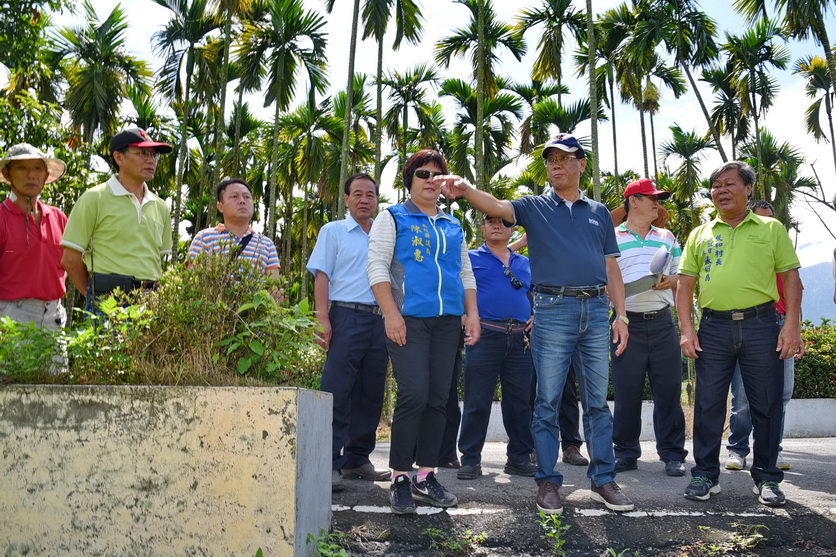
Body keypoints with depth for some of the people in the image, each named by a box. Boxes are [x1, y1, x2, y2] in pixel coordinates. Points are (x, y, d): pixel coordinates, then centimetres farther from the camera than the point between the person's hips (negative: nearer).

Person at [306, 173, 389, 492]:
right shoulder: (333, 232, 8)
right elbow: (322, 275, 0)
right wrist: (322, 317, -12)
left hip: (380, 321, 5)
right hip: (346, 317, -5)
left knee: (370, 395, 8)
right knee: (337, 394, -9)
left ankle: (357, 459, 17)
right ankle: (330, 463, -8)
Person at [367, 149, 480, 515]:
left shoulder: (453, 226, 22)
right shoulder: (393, 218, 7)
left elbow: (465, 272, 24)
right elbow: (377, 266, -2)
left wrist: (472, 313, 11)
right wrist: (391, 313, -13)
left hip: (447, 321, 5)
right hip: (409, 319, -5)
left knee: (438, 399, 3)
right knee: (414, 395, -14)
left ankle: (426, 476, 11)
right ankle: (400, 478, -4)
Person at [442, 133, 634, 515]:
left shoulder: (599, 213, 16)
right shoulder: (535, 207, 7)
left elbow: (610, 268, 15)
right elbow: (497, 207, -13)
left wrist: (621, 315, 7)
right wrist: (465, 190, -33)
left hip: (596, 310, 3)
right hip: (553, 310, -3)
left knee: (598, 402, 7)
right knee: (548, 403, 0)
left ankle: (603, 480, 16)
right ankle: (548, 482, 10)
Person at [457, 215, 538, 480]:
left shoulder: (525, 264, 20)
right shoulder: (470, 258, 8)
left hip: (520, 339, 4)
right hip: (484, 336, -4)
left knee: (520, 401, 7)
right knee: (477, 401, -2)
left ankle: (519, 457, 17)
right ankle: (470, 459, 5)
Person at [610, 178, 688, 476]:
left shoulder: (667, 238, 16)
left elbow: (682, 277, 17)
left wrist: (670, 281, -4)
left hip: (662, 321, 3)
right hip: (628, 323, -2)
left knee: (668, 389, 2)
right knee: (626, 391, 1)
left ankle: (673, 454, 10)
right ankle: (625, 453, 13)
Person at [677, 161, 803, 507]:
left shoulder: (771, 229, 9)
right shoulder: (700, 235, 13)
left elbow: (791, 278, 5)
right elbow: (685, 285, 11)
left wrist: (792, 326, -5)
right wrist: (686, 328, -1)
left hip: (760, 325, -1)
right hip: (713, 327, 1)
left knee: (766, 405, 3)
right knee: (707, 404, 3)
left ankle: (766, 478, 16)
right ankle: (706, 474, 15)